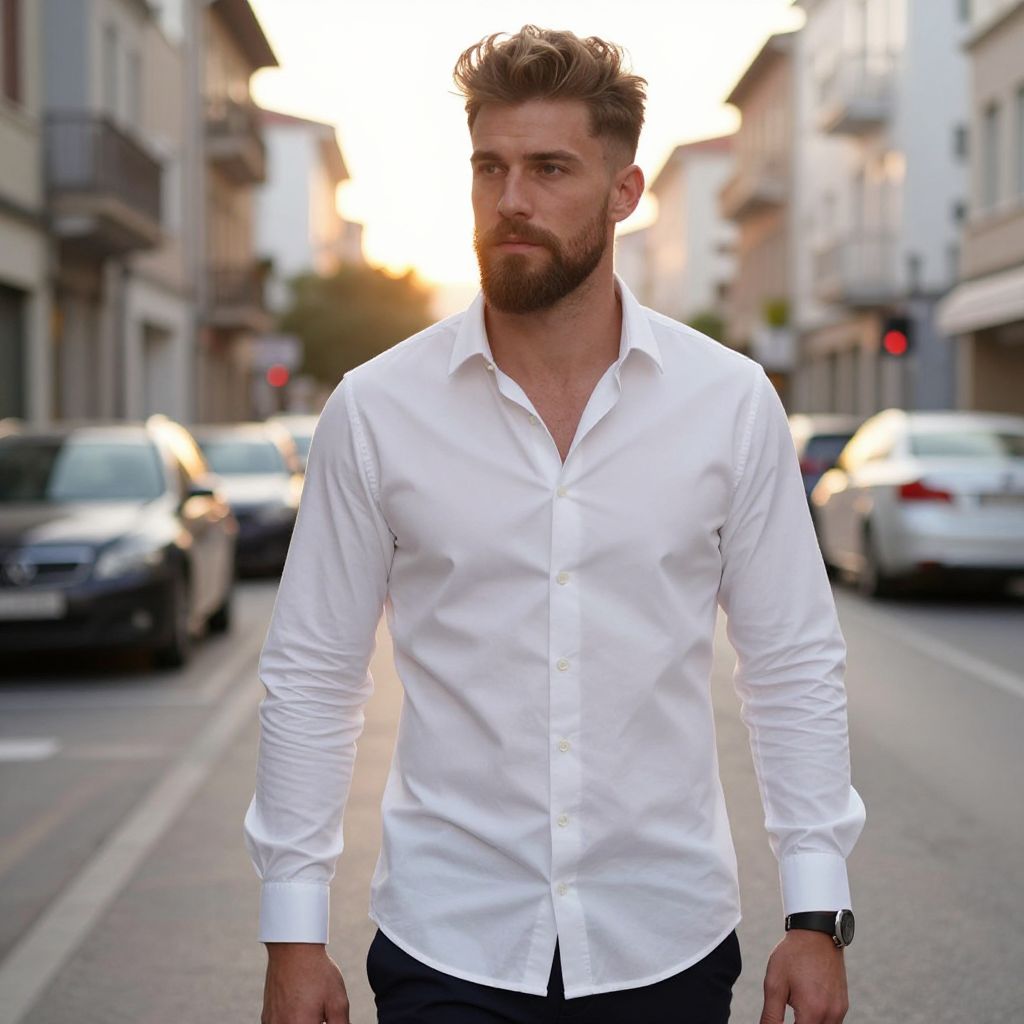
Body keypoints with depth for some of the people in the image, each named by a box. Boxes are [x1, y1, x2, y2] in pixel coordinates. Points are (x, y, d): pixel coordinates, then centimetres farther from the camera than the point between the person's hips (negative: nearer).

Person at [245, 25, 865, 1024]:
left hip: (667, 944, 1)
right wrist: (293, 935, -2)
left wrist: (815, 916, -2)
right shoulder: (374, 410, -4)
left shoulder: (733, 402, -2)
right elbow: (309, 680, 0)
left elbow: (795, 669, 2)